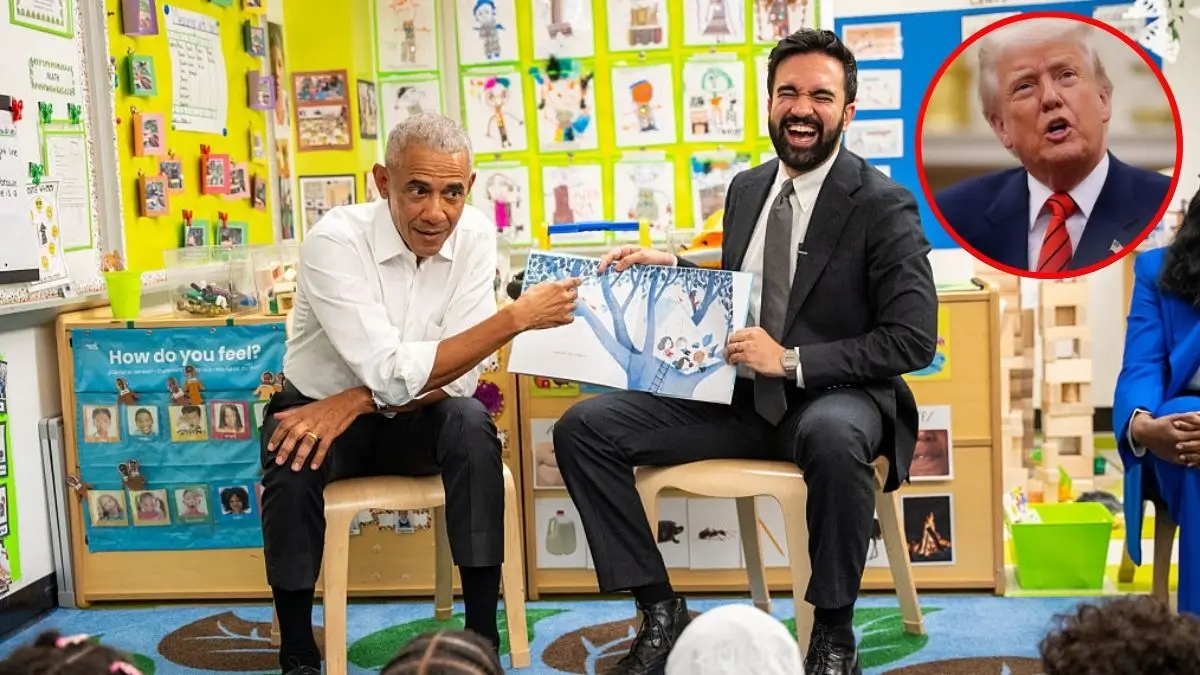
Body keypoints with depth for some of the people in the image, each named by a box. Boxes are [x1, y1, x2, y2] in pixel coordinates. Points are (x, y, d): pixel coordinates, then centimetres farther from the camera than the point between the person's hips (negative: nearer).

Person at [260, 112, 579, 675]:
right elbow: (393, 375, -31)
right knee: (291, 463, -32)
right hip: (318, 408, -2)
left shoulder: (474, 235, -13)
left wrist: (354, 403, -29)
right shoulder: (335, 241, -24)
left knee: (472, 425, -28)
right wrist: (516, 318, -35)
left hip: (416, 418, 2)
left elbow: (458, 375, -16)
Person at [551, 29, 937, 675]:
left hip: (832, 397, -5)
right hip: (737, 392, 6)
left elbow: (913, 338, -14)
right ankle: (660, 612, -1)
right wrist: (675, 264, 3)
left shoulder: (883, 206, -8)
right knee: (583, 428, -9)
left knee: (832, 436, -42)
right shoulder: (746, 188, 10)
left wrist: (793, 362, -21)